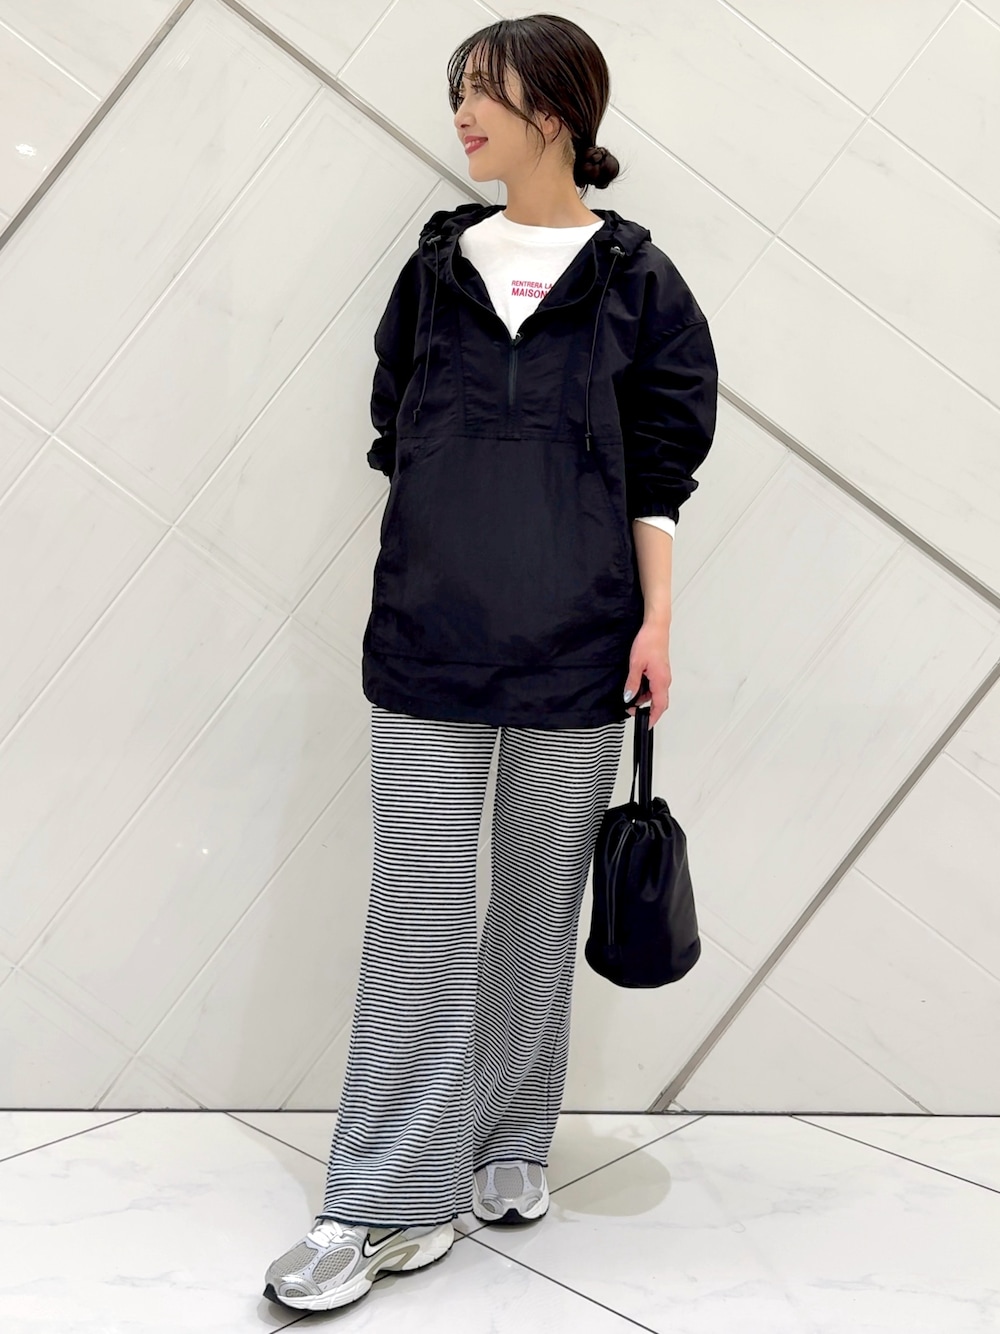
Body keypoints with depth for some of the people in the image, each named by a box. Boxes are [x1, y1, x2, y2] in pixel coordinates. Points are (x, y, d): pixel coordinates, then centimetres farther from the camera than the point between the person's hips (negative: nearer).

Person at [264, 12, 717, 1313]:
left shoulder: (634, 278, 3)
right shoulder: (438, 264, 11)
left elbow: (657, 469, 1)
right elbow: (397, 437, 14)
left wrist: (656, 617, -6)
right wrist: (408, 589, 10)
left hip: (575, 645, -1)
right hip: (431, 639, 2)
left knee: (542, 901, 9)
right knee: (419, 909, -1)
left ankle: (509, 1145, 27)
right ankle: (391, 1203, 7)